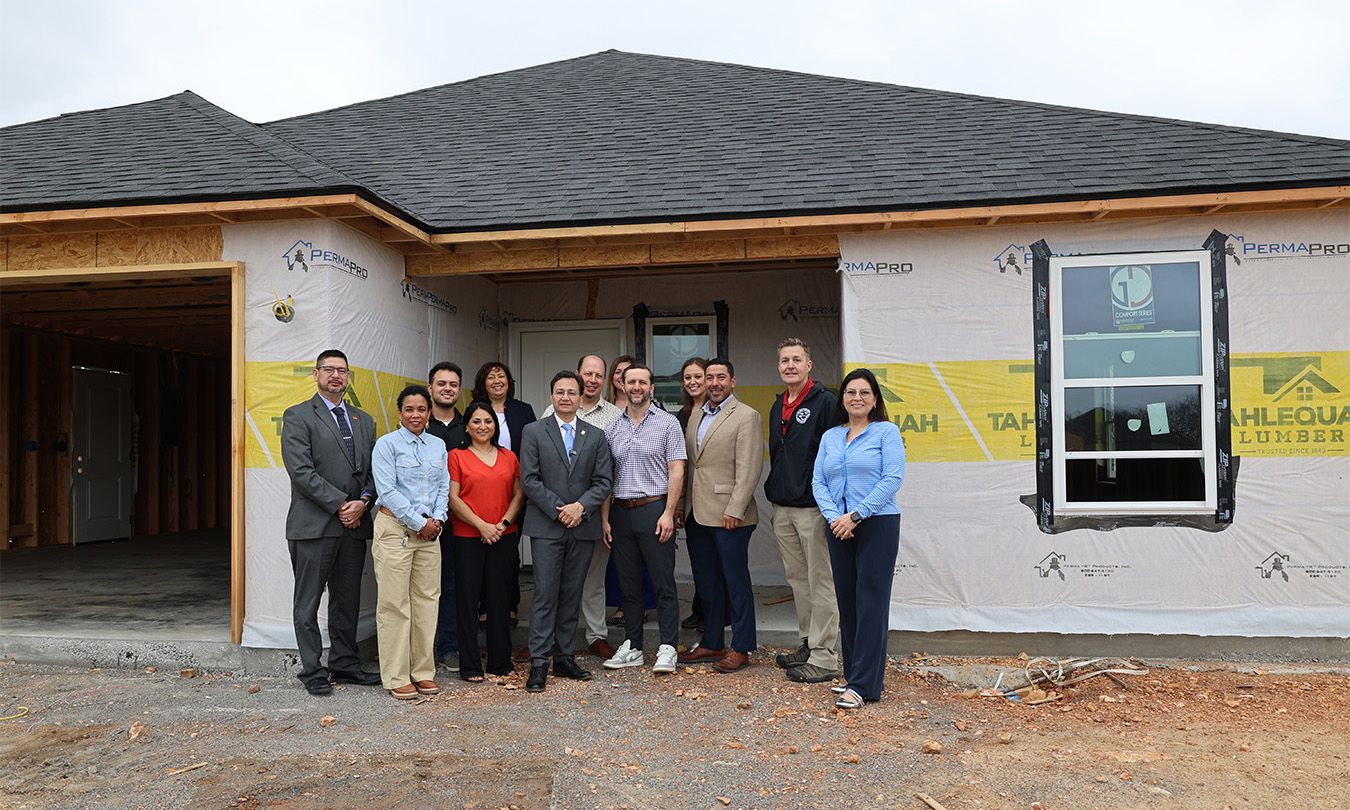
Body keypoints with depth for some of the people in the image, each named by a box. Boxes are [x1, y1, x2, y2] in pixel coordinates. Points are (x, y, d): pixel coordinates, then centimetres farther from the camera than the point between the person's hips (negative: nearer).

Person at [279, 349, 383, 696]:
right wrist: (340, 504, -14)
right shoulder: (297, 416, -1)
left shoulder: (364, 420, 17)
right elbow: (301, 471, -11)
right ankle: (313, 671, 12)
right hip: (314, 524, -5)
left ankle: (344, 664, 21)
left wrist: (362, 502, -6)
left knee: (348, 600, 11)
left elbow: (372, 469, 13)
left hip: (354, 524, 5)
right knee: (308, 602, 2)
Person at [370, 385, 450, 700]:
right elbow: (387, 490, -10)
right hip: (396, 529, -5)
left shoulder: (438, 445, 13)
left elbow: (444, 487, 13)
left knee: (427, 600, 7)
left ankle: (423, 672, 17)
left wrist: (437, 519, -3)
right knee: (394, 602, -1)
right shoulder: (387, 444, -4)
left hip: (429, 531, 5)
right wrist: (418, 522, -12)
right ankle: (396, 678, 7)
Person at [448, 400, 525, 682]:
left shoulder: (509, 457, 11)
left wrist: (504, 522, -7)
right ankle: (470, 666, 11)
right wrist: (482, 525, -12)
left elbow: (518, 493, 9)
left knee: (500, 599, 8)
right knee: (467, 599, 2)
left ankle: (501, 661, 19)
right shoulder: (457, 456, 1)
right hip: (467, 538, -3)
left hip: (504, 538, 3)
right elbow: (453, 498, -5)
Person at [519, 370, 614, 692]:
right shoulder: (533, 432, 2)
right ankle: (539, 662, 1)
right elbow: (529, 480, -4)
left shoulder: (596, 435, 9)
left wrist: (580, 506, -11)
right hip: (546, 527, -3)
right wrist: (559, 509, -12)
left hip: (583, 526, 3)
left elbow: (603, 481, 4)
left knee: (572, 595, 9)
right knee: (545, 594, -4)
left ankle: (564, 656, 18)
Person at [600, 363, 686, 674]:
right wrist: (605, 518, 5)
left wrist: (668, 513, -13)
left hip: (654, 509, -4)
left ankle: (667, 649, 5)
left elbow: (676, 472, -5)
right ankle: (632, 648, 19)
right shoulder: (612, 429, 12)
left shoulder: (667, 423, 0)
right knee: (629, 584, 11)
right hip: (621, 512, 4)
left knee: (663, 583, -2)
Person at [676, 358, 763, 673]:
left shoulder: (747, 416, -7)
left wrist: (734, 510, -18)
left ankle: (741, 648, 11)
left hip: (729, 516, -7)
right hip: (697, 515, 7)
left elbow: (749, 469, -13)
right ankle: (712, 643, 26)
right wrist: (682, 504, 13)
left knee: (736, 583, 1)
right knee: (706, 583, 15)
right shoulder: (695, 417, 17)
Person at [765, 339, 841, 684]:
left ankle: (824, 658, 3)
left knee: (821, 582, -3)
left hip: (814, 508, -8)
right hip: (782, 508, 8)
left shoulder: (825, 402, -8)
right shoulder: (778, 407, 16)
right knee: (798, 579, 14)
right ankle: (808, 644, 26)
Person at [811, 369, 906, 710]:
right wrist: (833, 516, -9)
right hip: (839, 528, 5)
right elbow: (818, 482, 8)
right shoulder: (830, 437, 14)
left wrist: (856, 515, -15)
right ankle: (853, 674, 20)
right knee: (846, 601, 9)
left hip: (878, 525, -5)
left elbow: (892, 480, -10)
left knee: (871, 602, -6)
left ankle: (863, 685, -4)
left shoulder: (887, 432, -1)